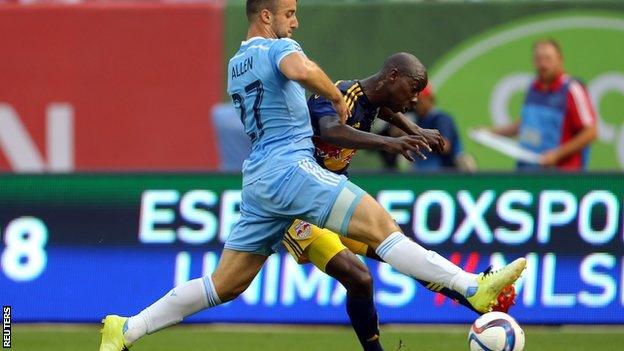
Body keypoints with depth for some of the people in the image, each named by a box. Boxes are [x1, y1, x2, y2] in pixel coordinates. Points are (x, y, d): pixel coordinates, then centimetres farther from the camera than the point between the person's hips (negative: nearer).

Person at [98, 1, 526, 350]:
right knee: (381, 225, -17)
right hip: (290, 168, -9)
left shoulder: (236, 65, 24)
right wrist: (337, 96, -11)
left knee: (225, 285, 10)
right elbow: (301, 70, -29)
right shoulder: (279, 48, -3)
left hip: (257, 178, 9)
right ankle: (473, 287, -28)